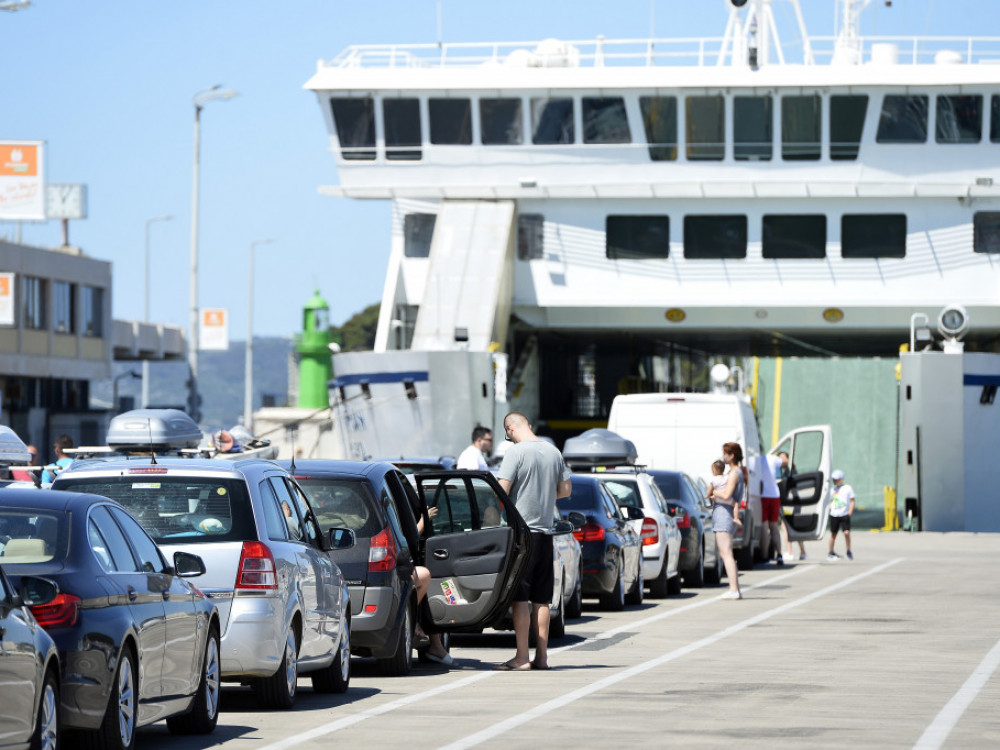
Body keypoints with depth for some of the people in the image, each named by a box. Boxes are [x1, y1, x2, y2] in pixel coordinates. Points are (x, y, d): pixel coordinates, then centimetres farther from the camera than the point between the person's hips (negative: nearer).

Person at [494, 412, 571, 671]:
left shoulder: (516, 452, -11)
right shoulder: (553, 451, 8)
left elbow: (502, 491, -16)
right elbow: (566, 489, 17)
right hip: (545, 532, 6)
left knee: (520, 598, -4)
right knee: (541, 598, 10)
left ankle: (522, 657, -7)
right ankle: (541, 655, 11)